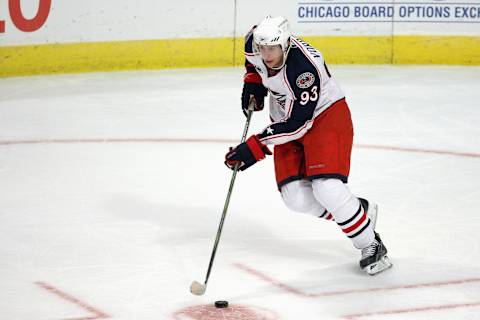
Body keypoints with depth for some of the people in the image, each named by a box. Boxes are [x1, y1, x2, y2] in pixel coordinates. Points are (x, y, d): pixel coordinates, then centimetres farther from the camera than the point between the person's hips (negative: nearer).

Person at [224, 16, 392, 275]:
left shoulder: (304, 68, -35)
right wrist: (252, 83, 0)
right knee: (296, 196, -7)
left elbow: (297, 124, -31)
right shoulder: (254, 44, -14)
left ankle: (371, 246, -6)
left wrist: (255, 147, -32)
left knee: (326, 187, -23)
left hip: (326, 114, -7)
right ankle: (358, 209, 16)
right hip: (286, 118, 7)